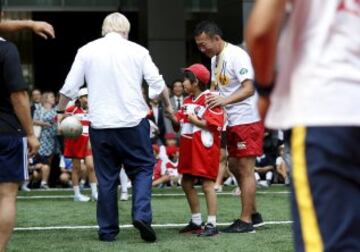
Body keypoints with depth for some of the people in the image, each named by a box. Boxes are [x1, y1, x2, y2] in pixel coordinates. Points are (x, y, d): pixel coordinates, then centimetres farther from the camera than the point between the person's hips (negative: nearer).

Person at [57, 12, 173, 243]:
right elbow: (158, 85, 3)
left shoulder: (87, 51, 4)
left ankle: (107, 230, 11)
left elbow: (69, 88, 5)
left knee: (106, 178, 9)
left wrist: (61, 111, 21)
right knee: (142, 168, 10)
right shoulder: (137, 51, 1)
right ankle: (141, 214, -11)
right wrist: (168, 105, 21)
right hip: (133, 122, -2)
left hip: (100, 124, 2)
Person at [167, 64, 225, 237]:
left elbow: (216, 124, -19)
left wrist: (196, 121, -19)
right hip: (189, 148, 10)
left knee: (207, 183, -7)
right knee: (186, 183, 13)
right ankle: (196, 221, 24)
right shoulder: (188, 101, 14)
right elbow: (178, 120, 14)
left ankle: (212, 224, -6)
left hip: (205, 148, -10)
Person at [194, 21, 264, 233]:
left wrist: (225, 100, -37)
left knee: (245, 170, -6)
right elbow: (215, 86, 21)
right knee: (234, 166, 14)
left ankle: (246, 221, -2)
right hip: (233, 122, 10)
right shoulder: (215, 59, 13)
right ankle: (254, 214, 23)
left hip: (247, 119, -10)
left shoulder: (237, 56, -16)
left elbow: (249, 89, -24)